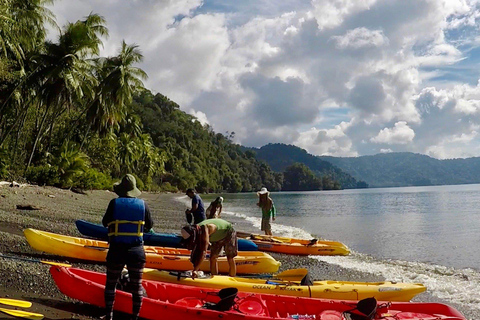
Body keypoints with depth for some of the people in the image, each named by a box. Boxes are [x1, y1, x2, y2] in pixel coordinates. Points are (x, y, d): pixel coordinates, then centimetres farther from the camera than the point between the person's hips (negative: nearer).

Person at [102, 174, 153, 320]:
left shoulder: (115, 203, -6)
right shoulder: (142, 204, -2)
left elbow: (105, 222, 6)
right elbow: (150, 225, 8)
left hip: (116, 250, -1)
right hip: (136, 251, 1)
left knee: (111, 283, 17)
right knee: (136, 285, 12)